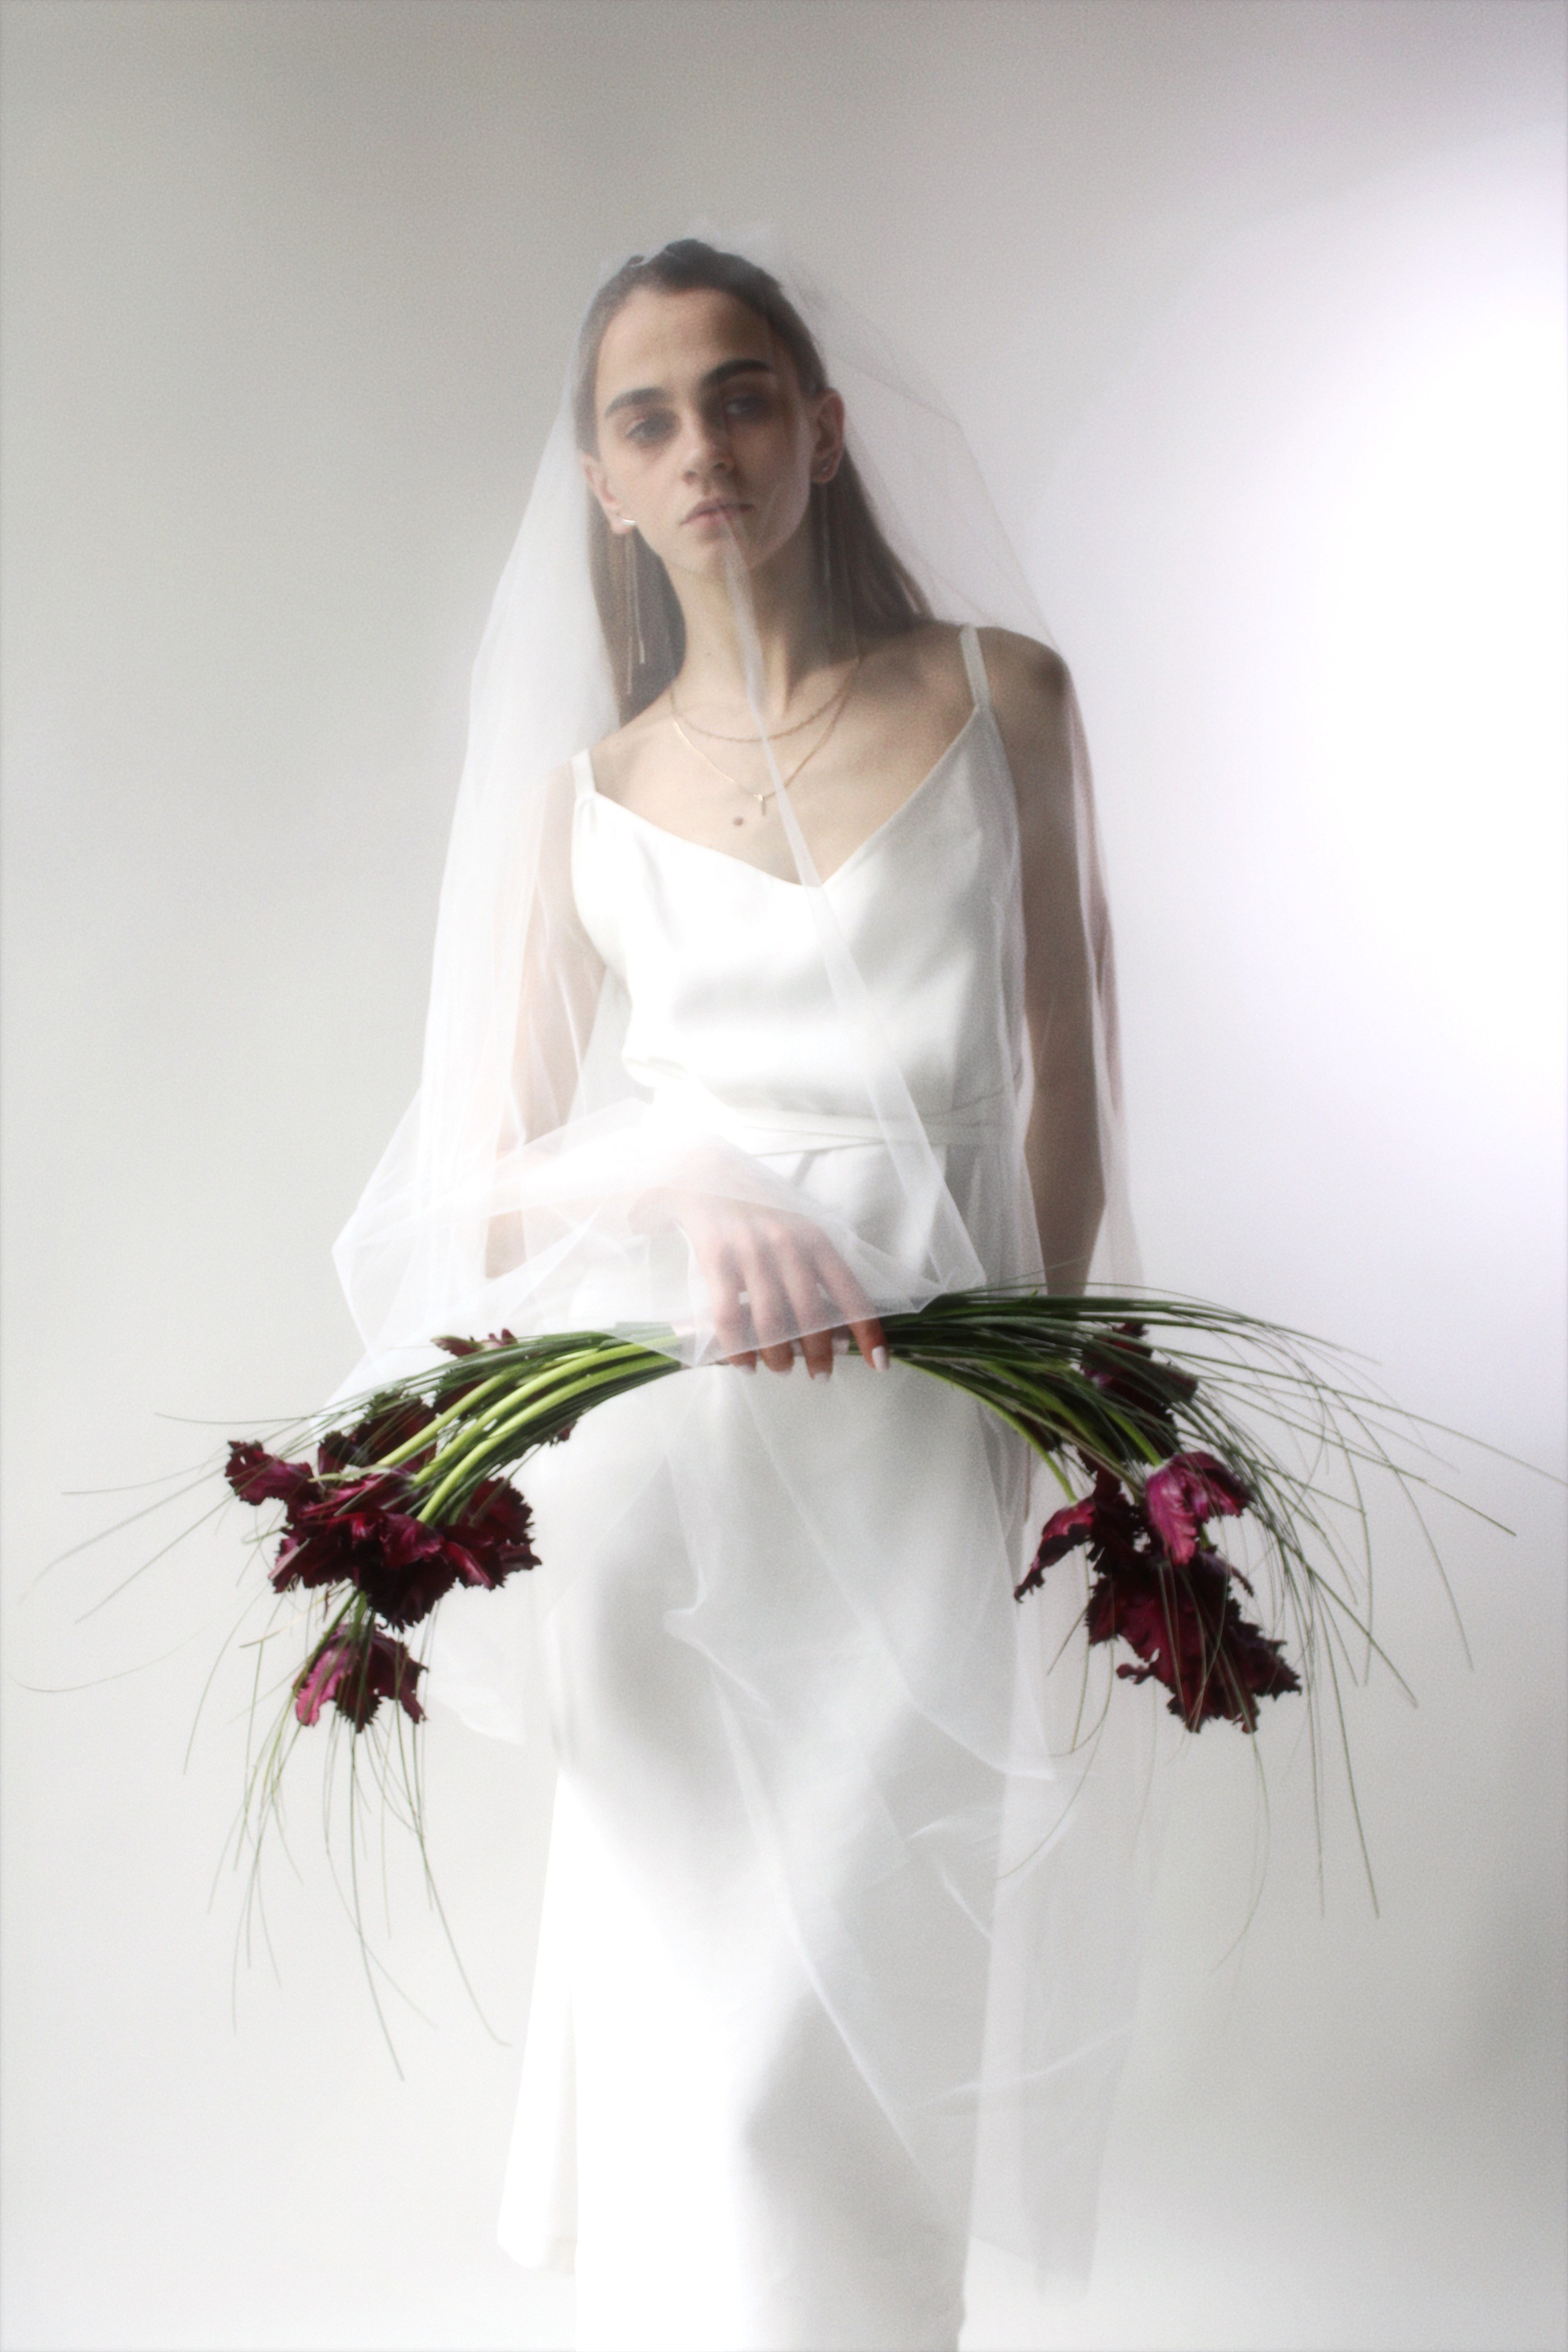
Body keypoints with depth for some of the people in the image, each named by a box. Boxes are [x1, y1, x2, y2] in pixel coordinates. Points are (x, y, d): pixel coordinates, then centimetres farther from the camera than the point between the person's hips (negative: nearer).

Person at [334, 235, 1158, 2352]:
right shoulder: (583, 793, 10)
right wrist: (680, 1184, -15)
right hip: (673, 1446, 1)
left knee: (841, 2015, -1)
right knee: (692, 1999, 2)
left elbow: (1067, 1086, 8)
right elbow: (495, 1179, 6)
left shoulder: (1001, 700, 7)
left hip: (923, 1441, 0)